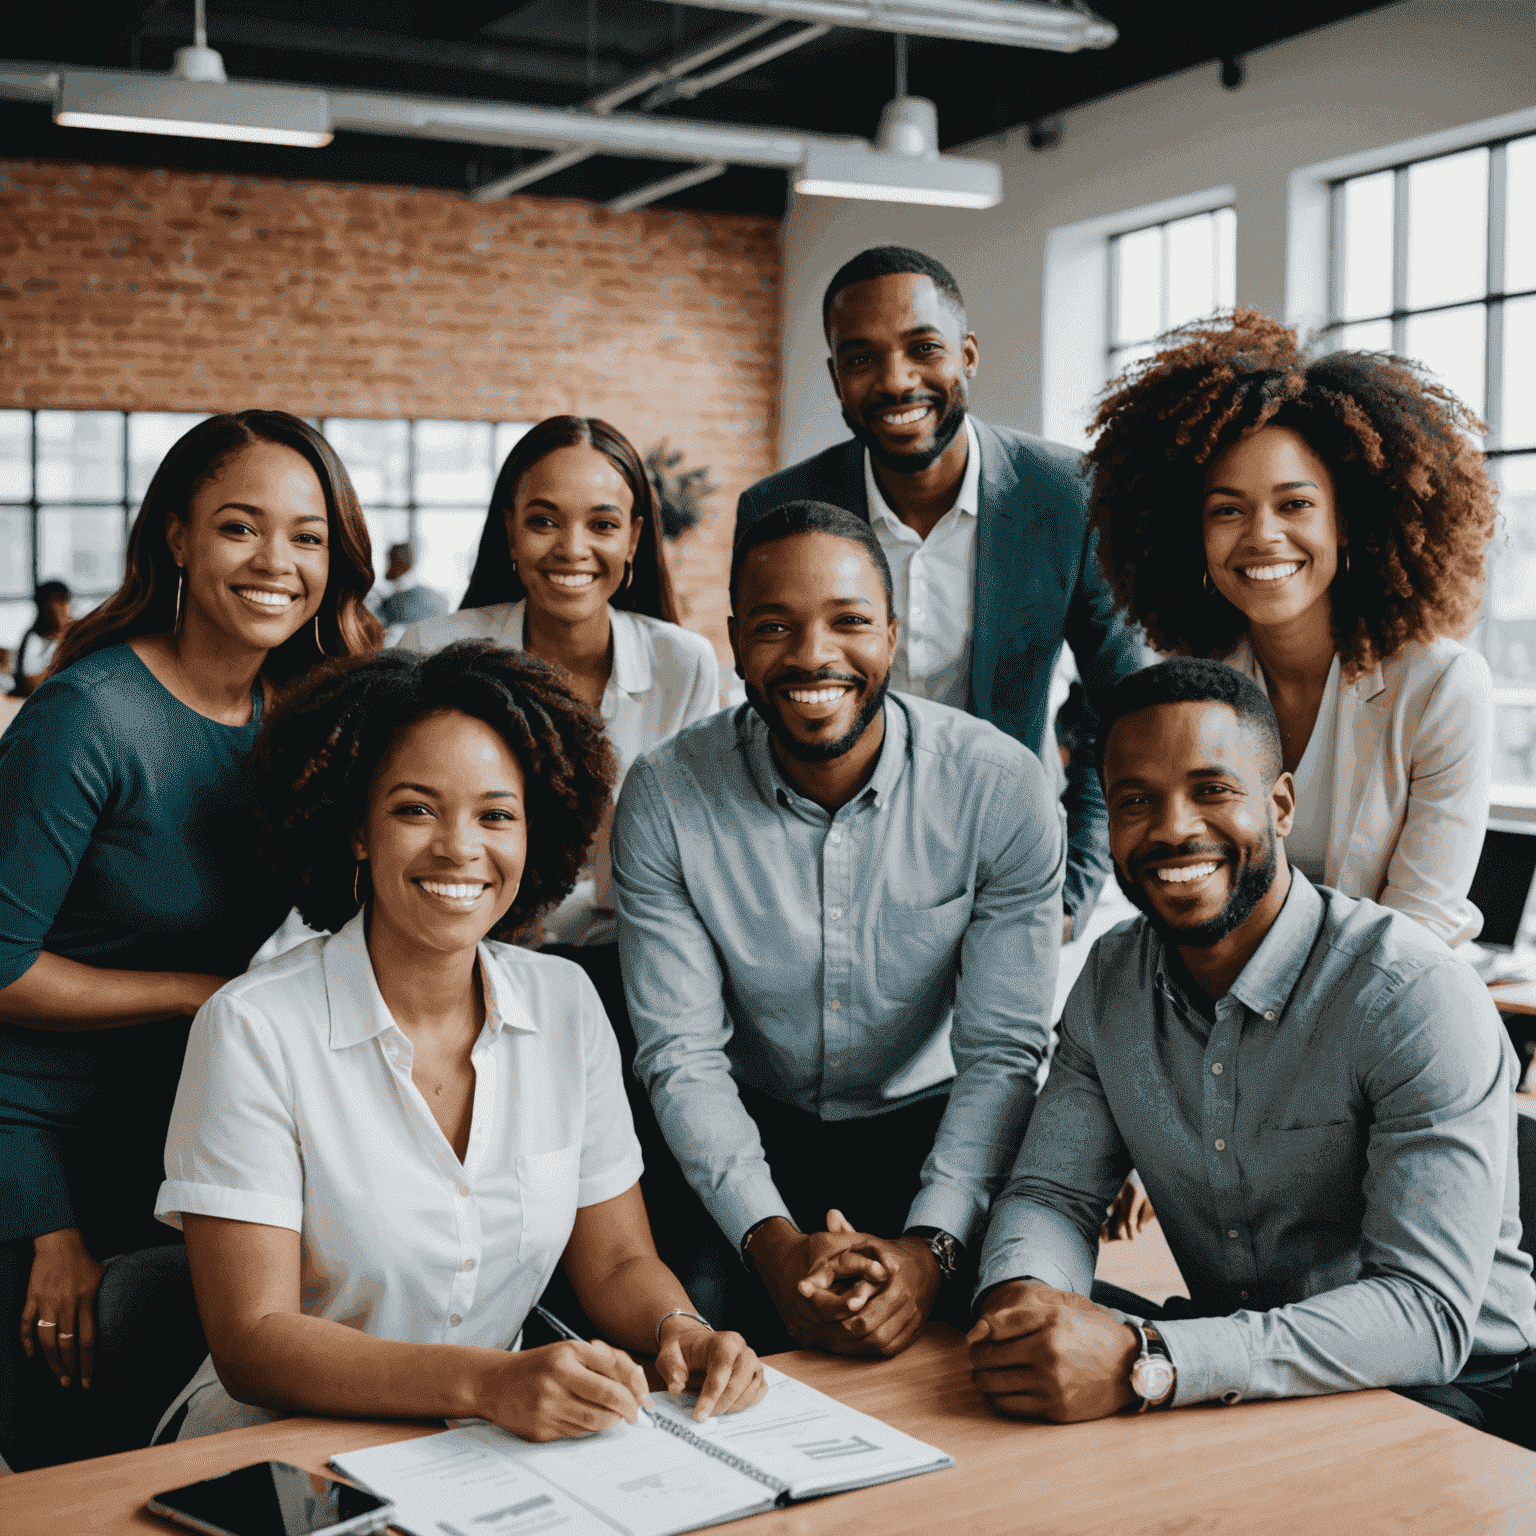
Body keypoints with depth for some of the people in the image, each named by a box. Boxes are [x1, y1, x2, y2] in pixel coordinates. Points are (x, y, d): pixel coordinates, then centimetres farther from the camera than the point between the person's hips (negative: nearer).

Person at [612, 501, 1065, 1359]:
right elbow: (682, 1053, -13)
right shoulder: (665, 797, -13)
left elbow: (1002, 1050, -13)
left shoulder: (1004, 788, -15)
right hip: (746, 1134, 0)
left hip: (933, 1125, 0)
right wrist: (772, 1240, -27)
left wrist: (929, 1246, -27)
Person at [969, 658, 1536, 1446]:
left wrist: (1144, 1363, -40)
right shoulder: (1111, 977, 1)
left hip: (1439, 1389, -6)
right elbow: (1051, 1192, 1)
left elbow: (1428, 1314, -28)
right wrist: (1019, 1292, -25)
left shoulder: (1416, 999, -22)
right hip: (1230, 1356, 7)